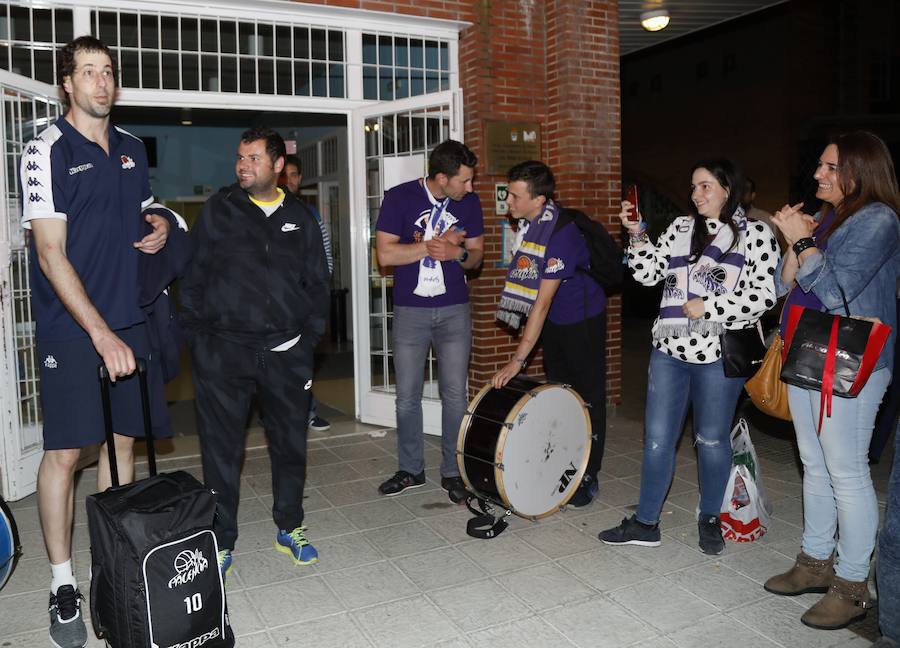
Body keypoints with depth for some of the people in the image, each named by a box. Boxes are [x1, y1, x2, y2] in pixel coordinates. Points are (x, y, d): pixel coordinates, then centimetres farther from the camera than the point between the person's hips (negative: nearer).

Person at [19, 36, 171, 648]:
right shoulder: (48, 150, -7)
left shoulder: (132, 147, 11)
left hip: (129, 320, 6)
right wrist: (100, 333, -20)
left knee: (124, 441, 10)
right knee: (65, 452, -3)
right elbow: (51, 253, -13)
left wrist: (160, 227, 2)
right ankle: (63, 583, 13)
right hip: (71, 328, -5)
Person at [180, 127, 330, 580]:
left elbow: (317, 285, 12)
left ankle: (290, 529, 29)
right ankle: (222, 542, 19)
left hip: (286, 353, 2)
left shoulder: (301, 220, 9)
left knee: (290, 443, 10)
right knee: (221, 449, 4)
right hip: (223, 351, -2)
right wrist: (198, 340, -3)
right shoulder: (218, 211, 3)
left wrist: (308, 340, 3)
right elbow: (192, 277, 3)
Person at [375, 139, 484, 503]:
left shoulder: (469, 203, 1)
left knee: (455, 394, 3)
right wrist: (432, 245, -15)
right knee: (407, 396, 7)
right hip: (409, 311, -1)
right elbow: (385, 254, -13)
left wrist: (457, 253, -14)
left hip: (454, 310, 2)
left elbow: (476, 255, 8)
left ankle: (453, 472, 17)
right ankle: (411, 470, 24)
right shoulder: (399, 198, -8)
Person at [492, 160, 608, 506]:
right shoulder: (528, 222, -6)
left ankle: (587, 478, 14)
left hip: (583, 321, -8)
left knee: (588, 399, 3)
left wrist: (518, 359, -33)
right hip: (553, 320, 8)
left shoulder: (562, 234, -31)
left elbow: (543, 301, -33)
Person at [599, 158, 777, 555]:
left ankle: (710, 519, 31)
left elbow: (762, 297, -7)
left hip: (720, 353, -3)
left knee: (712, 439, 10)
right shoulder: (681, 228, 11)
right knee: (657, 437, 6)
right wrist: (637, 234, -6)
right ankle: (645, 522, 18)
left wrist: (707, 307, -13)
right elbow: (649, 273, 6)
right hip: (670, 348, 4)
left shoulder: (755, 235, -1)